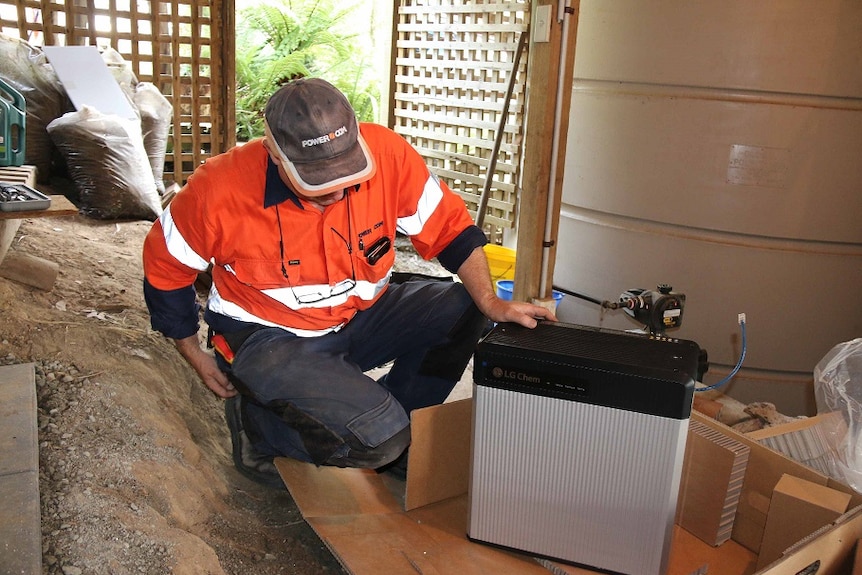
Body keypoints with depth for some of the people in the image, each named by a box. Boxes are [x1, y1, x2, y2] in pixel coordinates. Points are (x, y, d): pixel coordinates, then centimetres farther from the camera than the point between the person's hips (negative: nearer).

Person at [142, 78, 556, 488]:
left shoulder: (385, 152, -18)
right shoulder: (221, 188, -22)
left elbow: (447, 226, -6)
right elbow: (165, 268, -5)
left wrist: (490, 304, -18)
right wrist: (197, 358, 1)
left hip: (362, 316, 5)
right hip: (269, 337, -4)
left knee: (463, 309, -15)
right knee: (375, 437, -25)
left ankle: (392, 430, 3)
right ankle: (258, 424, 4)